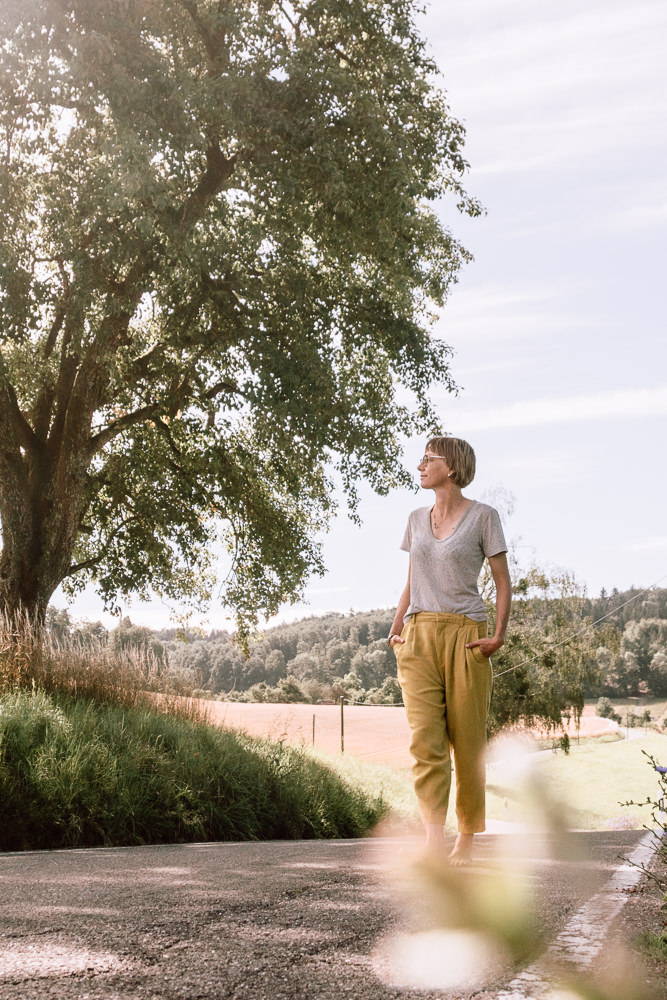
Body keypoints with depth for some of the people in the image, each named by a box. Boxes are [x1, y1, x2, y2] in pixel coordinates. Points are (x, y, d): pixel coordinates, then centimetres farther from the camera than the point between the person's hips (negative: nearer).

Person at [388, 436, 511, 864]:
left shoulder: (483, 516, 1)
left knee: (468, 740, 2)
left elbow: (503, 582, 1)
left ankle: (467, 838, 16)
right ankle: (434, 837, -17)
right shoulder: (417, 519, 15)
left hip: (465, 635, -3)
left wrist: (499, 635, -11)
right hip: (420, 635, 4)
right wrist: (395, 629, 10)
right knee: (425, 737, -11)